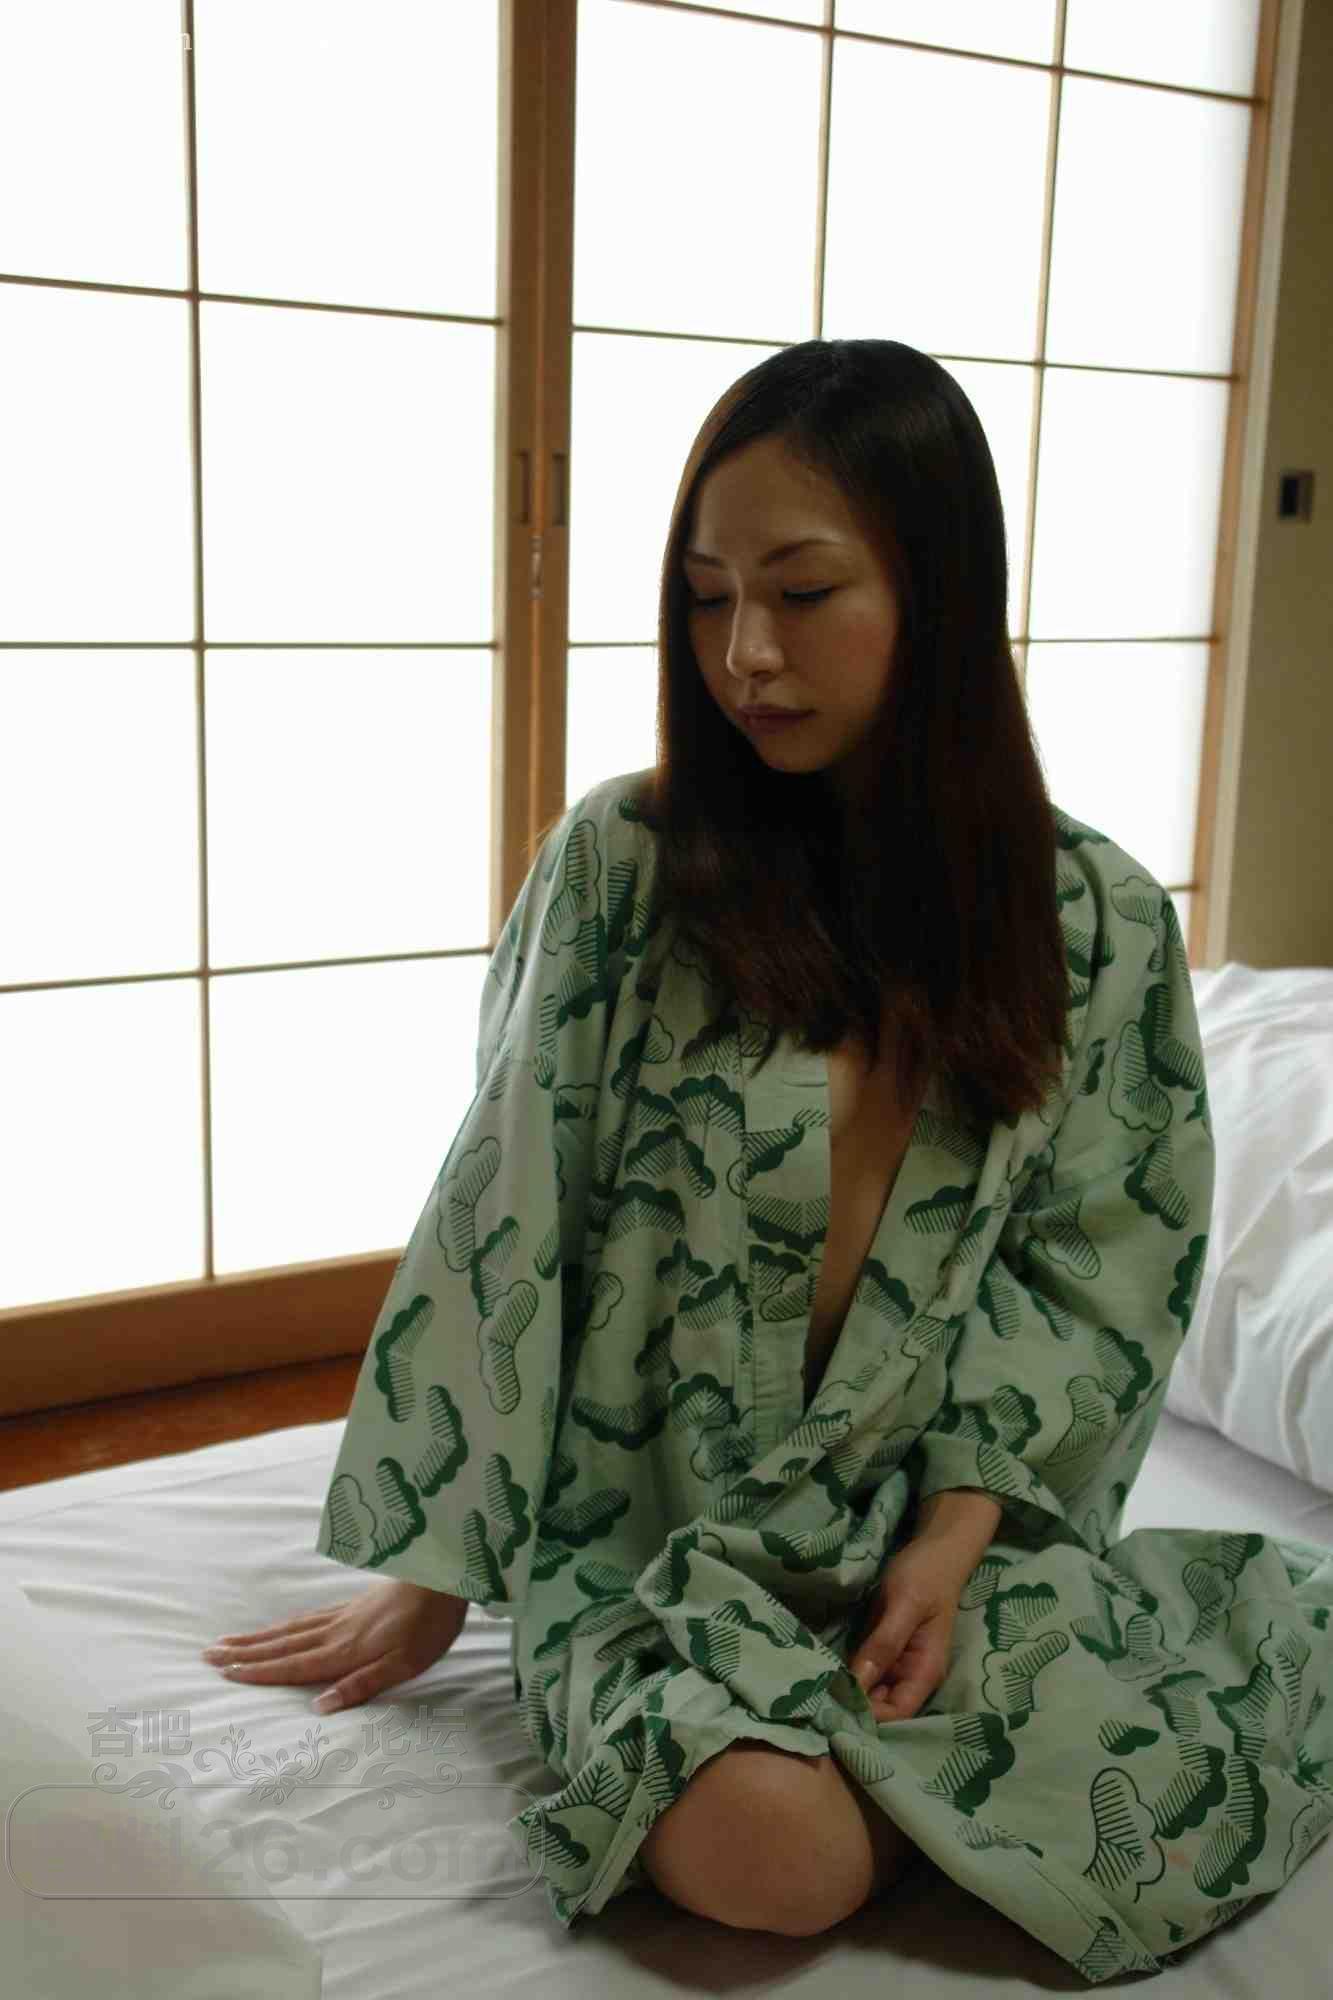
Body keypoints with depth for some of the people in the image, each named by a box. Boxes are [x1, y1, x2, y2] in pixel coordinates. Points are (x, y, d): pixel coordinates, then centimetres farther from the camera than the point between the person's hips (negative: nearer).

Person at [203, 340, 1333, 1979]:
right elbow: (505, 1225, -5)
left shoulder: (1099, 921, -2)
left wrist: (963, 1521, -11)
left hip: (953, 1507, 2)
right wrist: (434, 1574, -1)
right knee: (771, 1852, -27)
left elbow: (1100, 1263, 2)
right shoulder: (620, 866, -8)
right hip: (660, 1518, -2)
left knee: (1146, 1829, -18)